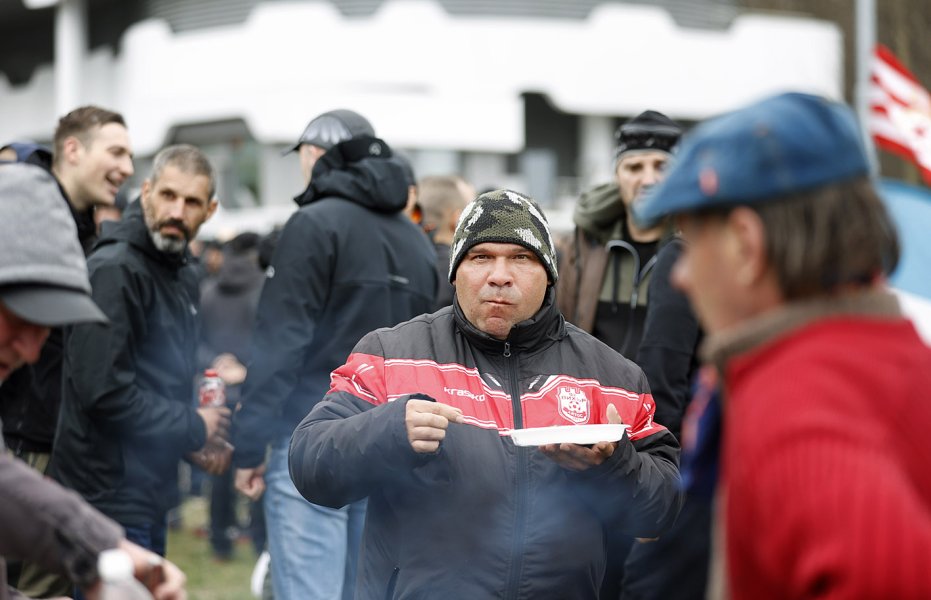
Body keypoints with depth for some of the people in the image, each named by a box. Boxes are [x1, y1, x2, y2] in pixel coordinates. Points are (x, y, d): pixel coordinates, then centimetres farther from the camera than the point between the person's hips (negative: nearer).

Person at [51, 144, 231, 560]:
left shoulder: (177, 276, 15)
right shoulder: (114, 270, -16)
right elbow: (104, 391, -24)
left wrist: (191, 442, 6)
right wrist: (193, 427, -12)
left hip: (151, 493, 10)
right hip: (110, 498, -10)